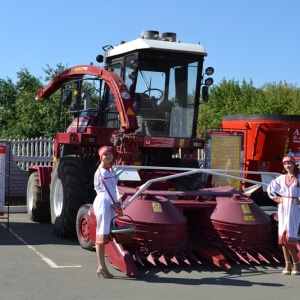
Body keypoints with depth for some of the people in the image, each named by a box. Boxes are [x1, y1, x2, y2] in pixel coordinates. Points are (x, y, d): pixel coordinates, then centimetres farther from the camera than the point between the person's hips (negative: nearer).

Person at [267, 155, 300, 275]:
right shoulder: (281, 178, 9)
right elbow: (270, 188, 21)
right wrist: (277, 199, 10)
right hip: (283, 208, 4)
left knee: (289, 237, -9)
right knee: (282, 237, 1)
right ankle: (288, 265, 6)